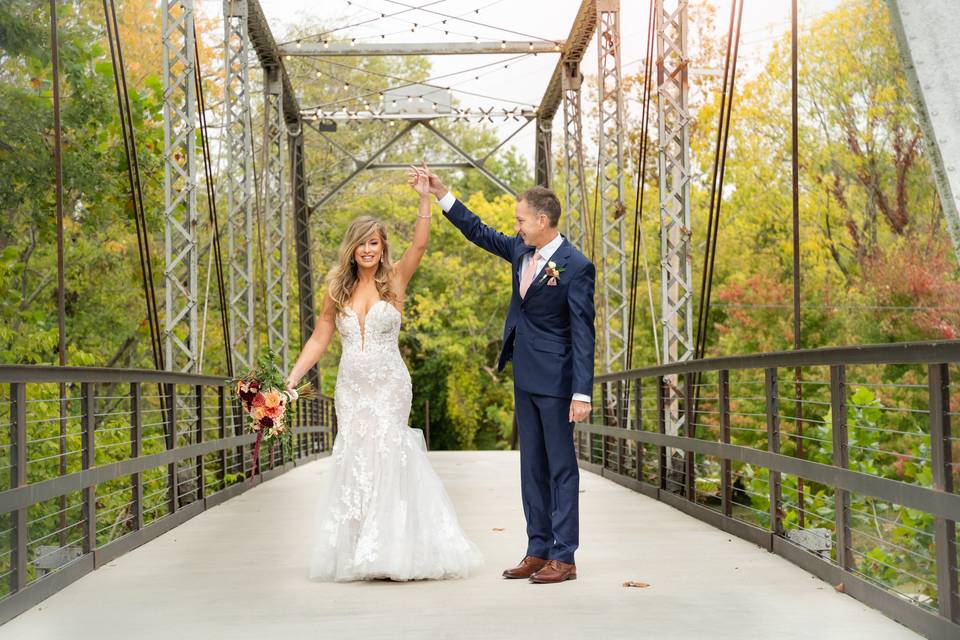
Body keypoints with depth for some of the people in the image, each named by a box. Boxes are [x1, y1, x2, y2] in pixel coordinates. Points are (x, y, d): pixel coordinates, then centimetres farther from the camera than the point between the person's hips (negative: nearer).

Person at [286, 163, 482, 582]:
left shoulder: (394, 281, -1)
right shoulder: (337, 289, 7)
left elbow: (420, 245, -16)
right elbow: (319, 339, 8)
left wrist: (425, 198, -25)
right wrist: (293, 378, -1)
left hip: (389, 386, -3)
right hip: (351, 388, 3)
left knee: (385, 456, -7)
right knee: (356, 460, 3)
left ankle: (389, 552, 2)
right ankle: (359, 554, 12)